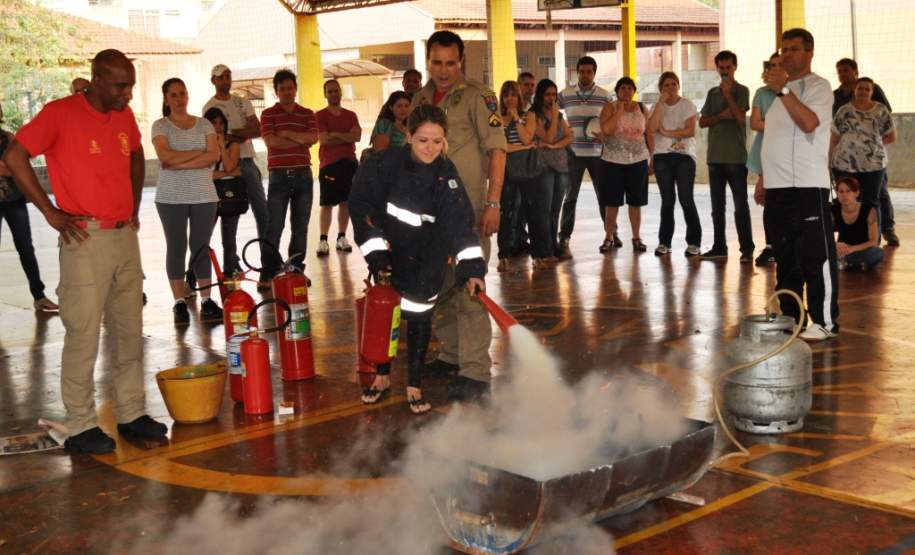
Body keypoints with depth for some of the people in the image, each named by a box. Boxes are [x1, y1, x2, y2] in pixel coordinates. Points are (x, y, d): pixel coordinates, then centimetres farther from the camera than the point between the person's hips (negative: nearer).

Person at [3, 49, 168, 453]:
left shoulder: (124, 116, 10)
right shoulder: (60, 113, -9)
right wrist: (51, 212, -11)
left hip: (125, 237, 7)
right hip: (86, 238, -7)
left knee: (130, 331, 11)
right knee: (83, 336, -3)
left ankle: (131, 414, 21)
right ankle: (81, 427, 7)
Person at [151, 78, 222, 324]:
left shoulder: (204, 124, 11)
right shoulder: (160, 125, 5)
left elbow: (214, 155, -4)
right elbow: (165, 156, -12)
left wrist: (180, 164, -11)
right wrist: (197, 152, -7)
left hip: (204, 195, 2)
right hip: (171, 197, -2)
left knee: (201, 247, 1)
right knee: (176, 247, 0)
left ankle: (206, 300, 4)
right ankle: (179, 302, 5)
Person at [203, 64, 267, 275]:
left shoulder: (243, 103, 14)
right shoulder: (210, 107, 0)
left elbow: (258, 130, 2)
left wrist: (232, 133, -10)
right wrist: (244, 134, -9)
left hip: (248, 162, 5)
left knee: (262, 210, 4)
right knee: (229, 216, -1)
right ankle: (230, 265, 6)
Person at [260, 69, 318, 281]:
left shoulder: (307, 114, 10)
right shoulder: (268, 114, 4)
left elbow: (313, 138, -7)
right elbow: (271, 141, -12)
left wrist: (285, 133, -9)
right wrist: (301, 140, -7)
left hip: (303, 175, 3)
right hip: (278, 176, -3)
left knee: (300, 226, 6)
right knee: (274, 226, -4)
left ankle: (297, 269, 15)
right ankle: (268, 273, -2)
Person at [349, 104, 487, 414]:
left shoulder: (445, 174, -18)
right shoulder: (386, 164, -19)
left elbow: (459, 221, -26)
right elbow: (361, 204, -13)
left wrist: (472, 268, -36)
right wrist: (375, 253, -16)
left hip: (426, 258, 0)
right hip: (388, 250, 1)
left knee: (419, 315, -1)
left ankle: (414, 385, 13)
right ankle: (382, 377, 27)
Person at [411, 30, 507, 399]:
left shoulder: (477, 97, -6)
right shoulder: (420, 100, 13)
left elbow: (496, 149, -10)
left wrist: (493, 203, -17)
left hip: (467, 207, -7)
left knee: (467, 288, -8)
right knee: (439, 285, 15)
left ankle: (475, 372, -4)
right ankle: (452, 354, 29)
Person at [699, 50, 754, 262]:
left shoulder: (741, 91, 1)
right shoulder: (712, 92, 15)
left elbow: (740, 117, -13)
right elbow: (702, 122, 8)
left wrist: (727, 94, -12)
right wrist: (721, 116, -8)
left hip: (736, 156, -5)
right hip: (715, 156, 5)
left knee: (741, 205, -6)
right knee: (717, 205, 8)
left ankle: (747, 248, -4)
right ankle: (719, 247, 14)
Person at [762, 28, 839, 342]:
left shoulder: (817, 85, -4)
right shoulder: (779, 89, 20)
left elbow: (808, 122, -22)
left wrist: (783, 89, -21)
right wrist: (764, 177, 18)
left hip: (807, 185, -8)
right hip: (777, 186, 8)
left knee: (816, 256, -6)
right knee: (785, 257, 12)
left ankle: (824, 321, -2)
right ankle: (790, 317, 19)